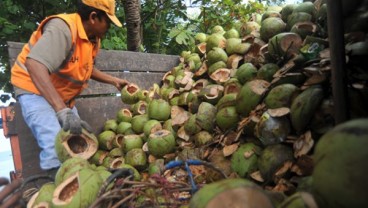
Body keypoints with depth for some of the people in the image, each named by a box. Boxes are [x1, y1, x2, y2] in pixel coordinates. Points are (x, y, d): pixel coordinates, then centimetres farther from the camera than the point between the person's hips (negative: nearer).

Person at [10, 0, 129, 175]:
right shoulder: (63, 28, -28)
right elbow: (34, 64, -42)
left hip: (63, 96, 9)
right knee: (58, 148, -24)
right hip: (35, 91, -9)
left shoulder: (93, 38, -1)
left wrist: (114, 81, 10)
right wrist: (62, 111, -50)